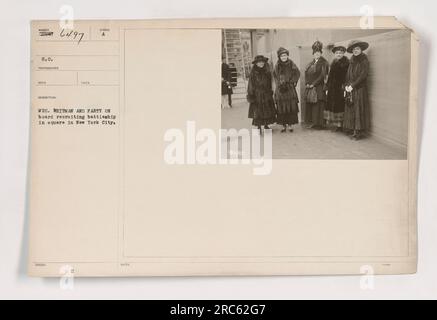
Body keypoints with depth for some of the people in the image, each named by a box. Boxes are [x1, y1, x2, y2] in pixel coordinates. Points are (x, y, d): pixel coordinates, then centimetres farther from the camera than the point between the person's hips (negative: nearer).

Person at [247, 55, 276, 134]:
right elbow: (251, 85, -6)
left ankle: (266, 125, 19)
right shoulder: (253, 73, -5)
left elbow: (269, 84, 15)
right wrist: (251, 95, -11)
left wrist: (270, 93, 11)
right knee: (257, 112, -3)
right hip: (257, 95, -5)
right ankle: (259, 127, 4)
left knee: (268, 111, 6)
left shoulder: (267, 72, 9)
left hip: (266, 95, 5)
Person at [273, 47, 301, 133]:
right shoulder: (277, 66, 5)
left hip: (290, 89, -1)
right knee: (281, 108, 1)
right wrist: (280, 84, -8)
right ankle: (284, 126, 8)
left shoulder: (291, 64, 2)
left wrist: (291, 82, -6)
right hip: (280, 90, 1)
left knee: (291, 107, -2)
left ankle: (290, 125, 4)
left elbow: (297, 74, 3)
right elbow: (275, 77, 4)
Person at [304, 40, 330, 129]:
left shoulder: (323, 62, -2)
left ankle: (319, 124, -1)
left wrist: (313, 84, -13)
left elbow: (323, 75, -11)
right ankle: (314, 123, 10)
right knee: (310, 105, 4)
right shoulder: (311, 63, 18)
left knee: (318, 105, -7)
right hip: (310, 88, 6)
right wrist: (307, 84, -1)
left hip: (319, 88, -6)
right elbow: (306, 74, 16)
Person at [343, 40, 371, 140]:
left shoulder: (364, 60, -4)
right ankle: (352, 130, 8)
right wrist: (347, 85, 0)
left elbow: (363, 75, -12)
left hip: (360, 89, -6)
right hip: (350, 90, 6)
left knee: (359, 109, -6)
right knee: (350, 110, 4)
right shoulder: (352, 61, 16)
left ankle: (359, 131, -2)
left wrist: (352, 85, -14)